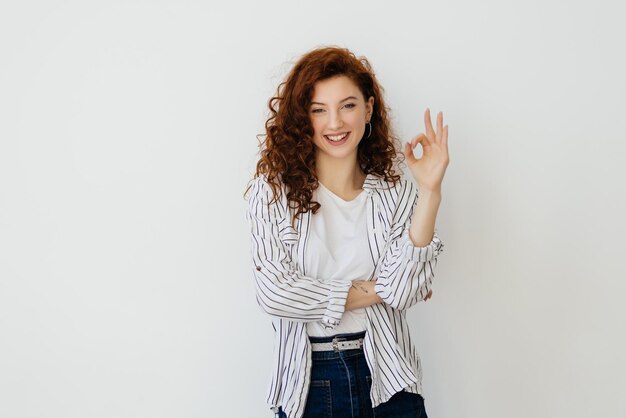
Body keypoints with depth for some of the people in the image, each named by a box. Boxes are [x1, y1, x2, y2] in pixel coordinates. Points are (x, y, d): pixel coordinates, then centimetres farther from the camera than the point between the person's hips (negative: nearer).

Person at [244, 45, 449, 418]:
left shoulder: (395, 190, -1)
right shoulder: (273, 191, -6)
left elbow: (404, 291, -12)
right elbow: (275, 293, -14)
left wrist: (430, 191, -17)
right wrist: (375, 291, -9)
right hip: (308, 384, -1)